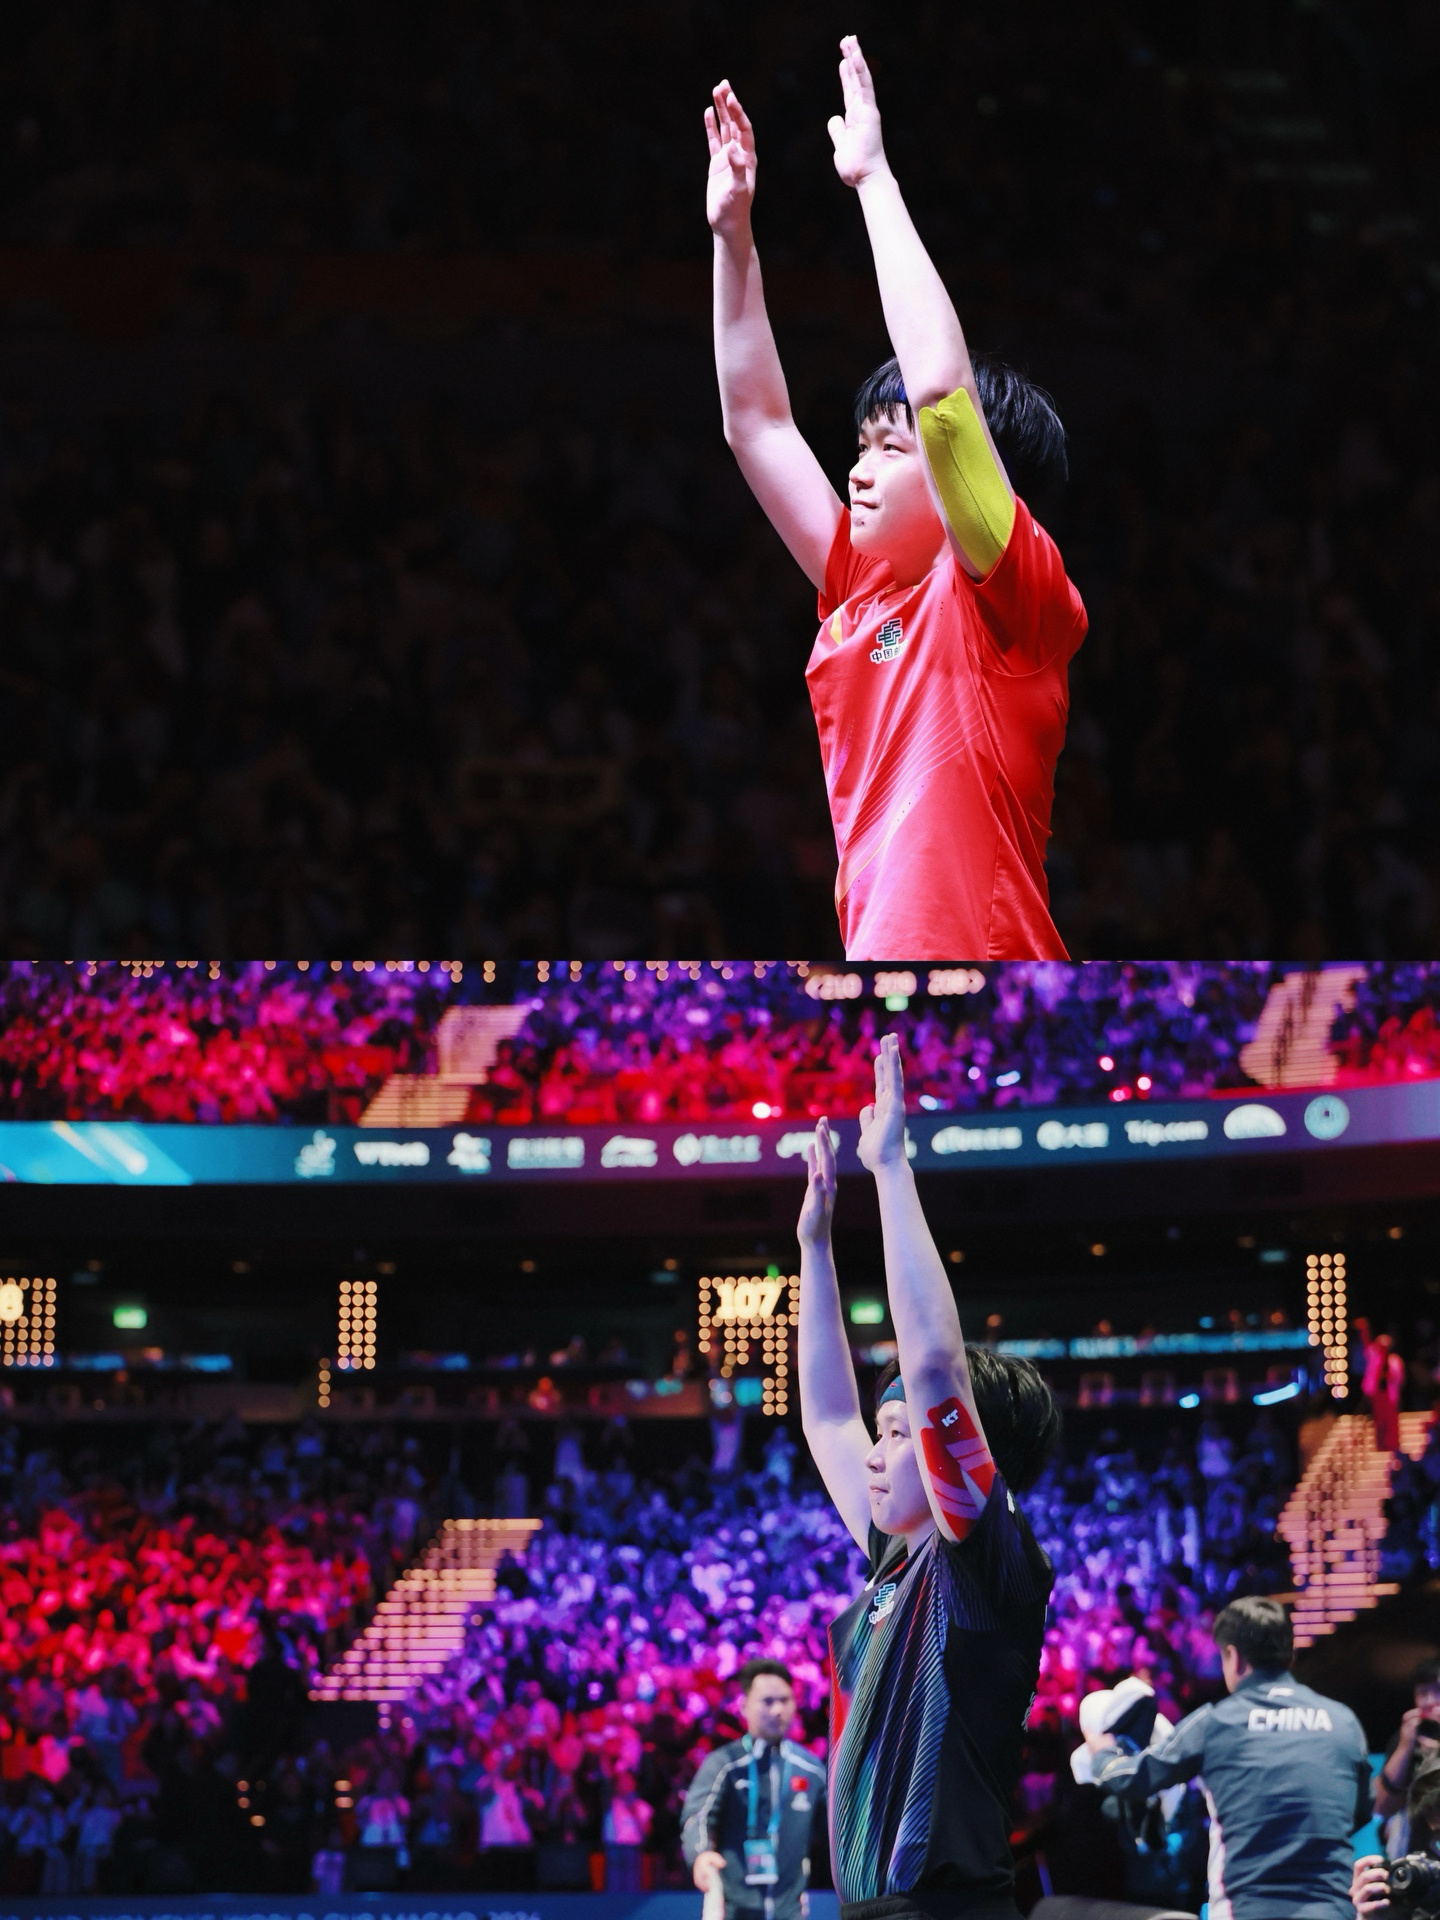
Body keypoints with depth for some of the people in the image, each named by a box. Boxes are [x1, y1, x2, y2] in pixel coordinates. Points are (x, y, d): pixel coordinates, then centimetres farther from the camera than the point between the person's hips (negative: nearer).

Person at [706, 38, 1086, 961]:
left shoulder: (1015, 592, -4)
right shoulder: (863, 597, 16)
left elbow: (941, 386, -16)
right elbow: (757, 420, 24)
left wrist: (874, 178, -10)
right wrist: (733, 235, 20)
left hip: (978, 948, -8)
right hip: (876, 947, 8)